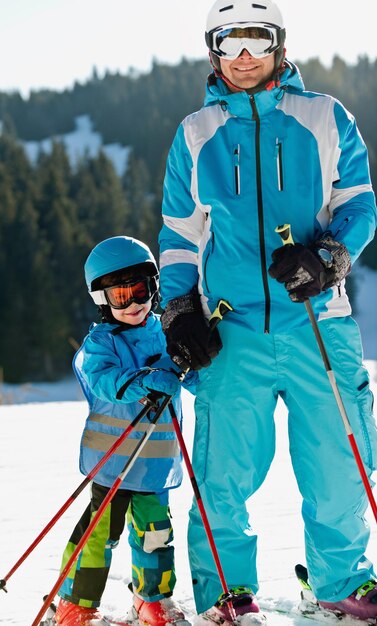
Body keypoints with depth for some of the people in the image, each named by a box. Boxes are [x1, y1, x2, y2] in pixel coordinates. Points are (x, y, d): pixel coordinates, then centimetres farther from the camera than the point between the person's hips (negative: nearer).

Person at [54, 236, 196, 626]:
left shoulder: (166, 334, 8)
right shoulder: (99, 343, -5)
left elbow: (195, 378, 9)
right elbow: (104, 380, -22)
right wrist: (144, 381, -37)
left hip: (156, 457, 4)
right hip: (113, 453, -4)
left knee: (155, 527, 11)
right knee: (102, 527, -5)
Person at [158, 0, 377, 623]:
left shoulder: (326, 119, 10)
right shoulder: (195, 134, 14)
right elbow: (180, 232, 18)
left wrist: (327, 255, -12)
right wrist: (179, 310, 6)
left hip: (319, 321, 0)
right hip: (234, 332, 1)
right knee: (224, 474, -3)